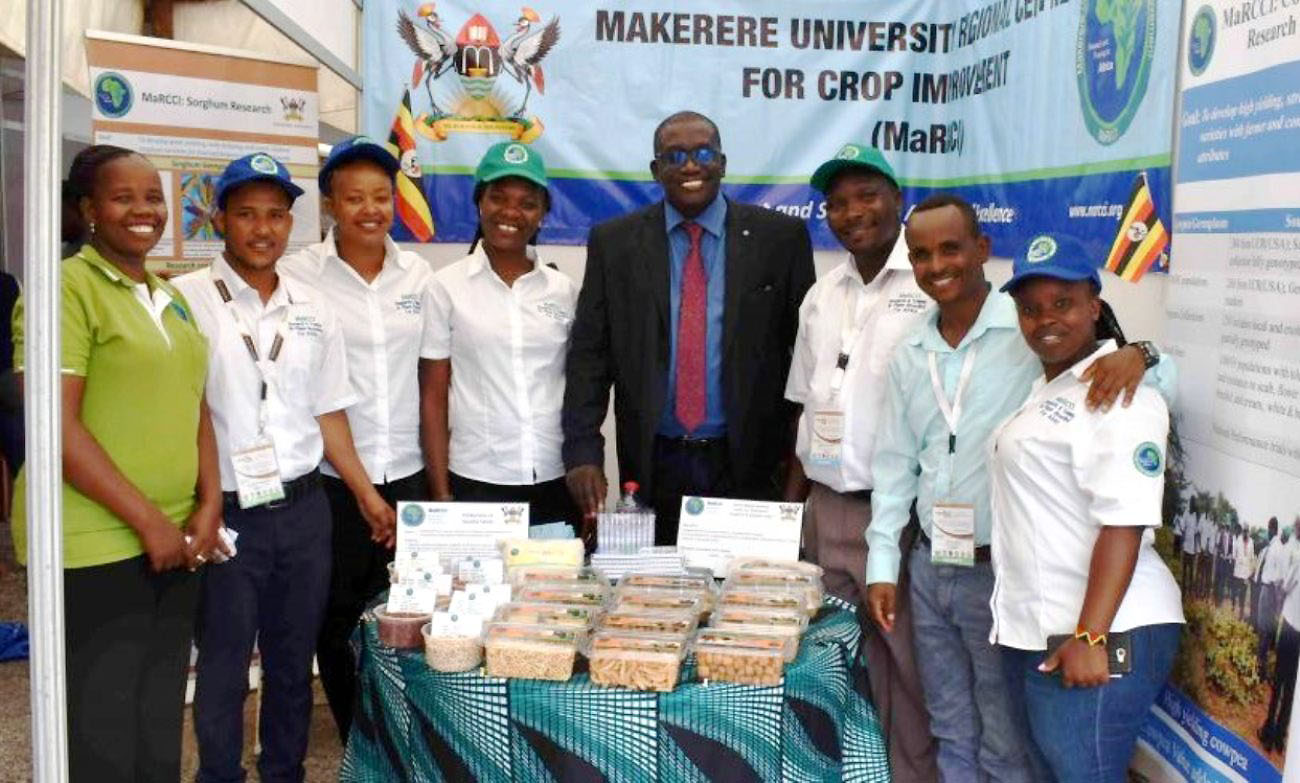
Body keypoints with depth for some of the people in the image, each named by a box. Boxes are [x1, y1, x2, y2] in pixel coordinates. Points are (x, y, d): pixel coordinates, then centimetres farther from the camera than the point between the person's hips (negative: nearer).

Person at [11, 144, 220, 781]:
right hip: (94, 544, -7)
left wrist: (208, 505, 1)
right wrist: (147, 519, -15)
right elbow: (57, 426, -17)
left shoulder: (171, 298, 15)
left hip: (174, 540, 7)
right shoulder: (66, 287, -10)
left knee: (160, 723, 15)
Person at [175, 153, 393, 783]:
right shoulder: (186, 300, -7)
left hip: (304, 510, 4)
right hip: (225, 515, -4)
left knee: (293, 661, 16)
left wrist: (368, 495, 10)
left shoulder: (312, 310, 8)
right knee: (223, 670, 8)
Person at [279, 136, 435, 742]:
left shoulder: (417, 273, 5)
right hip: (330, 476, -2)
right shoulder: (298, 274, -5)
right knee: (336, 618, 10)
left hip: (406, 471, 2)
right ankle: (358, 743, 29)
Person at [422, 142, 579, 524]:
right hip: (475, 482, -2)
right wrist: (441, 494, -4)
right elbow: (433, 397, 0)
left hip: (558, 481, 2)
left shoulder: (564, 290, 5)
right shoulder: (446, 287, -2)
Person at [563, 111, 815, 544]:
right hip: (654, 466, 1)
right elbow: (588, 353, 1)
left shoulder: (780, 237, 0)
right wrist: (582, 452, -9)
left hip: (749, 464, -1)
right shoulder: (614, 243, 3)